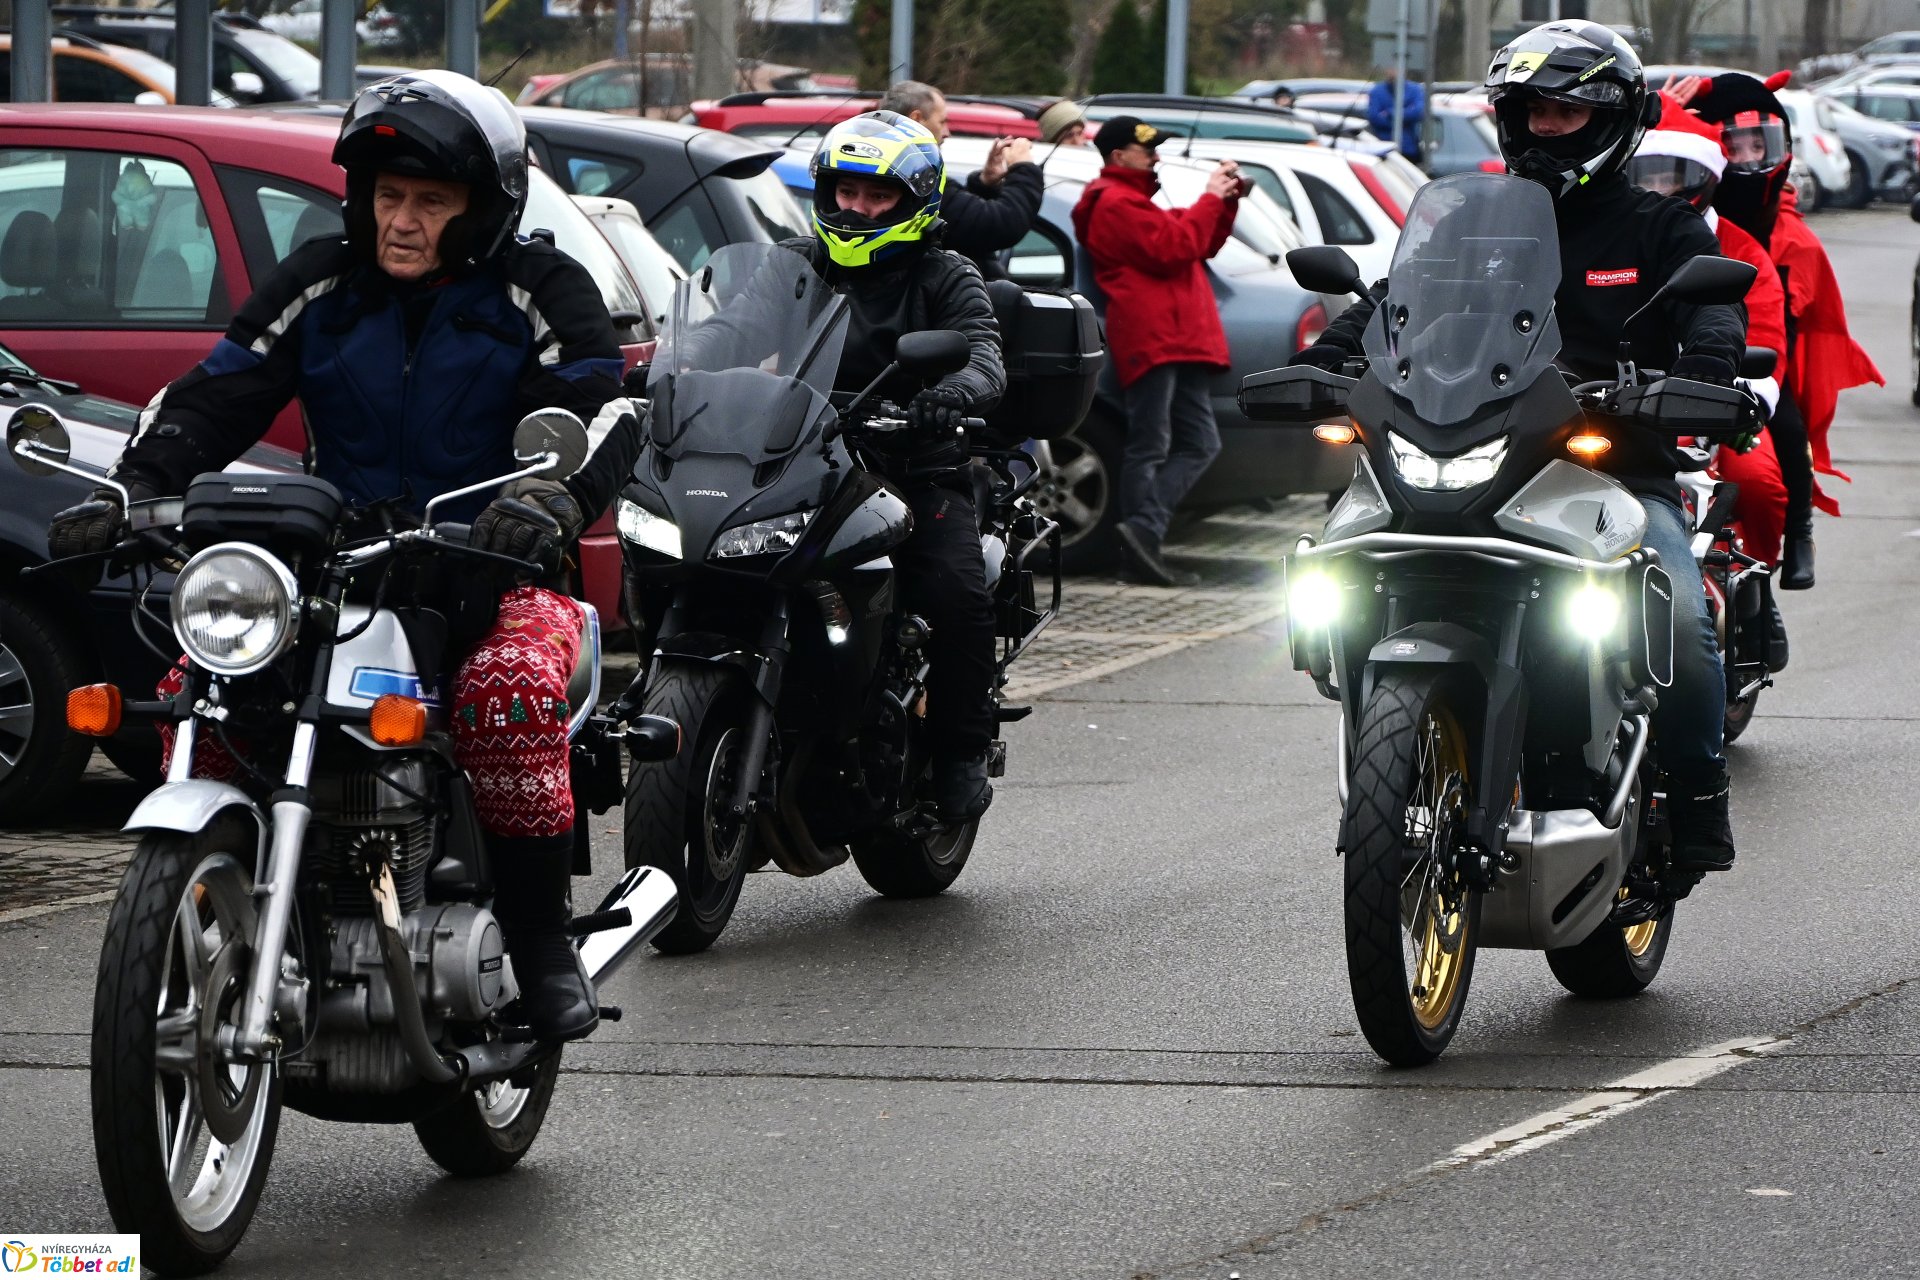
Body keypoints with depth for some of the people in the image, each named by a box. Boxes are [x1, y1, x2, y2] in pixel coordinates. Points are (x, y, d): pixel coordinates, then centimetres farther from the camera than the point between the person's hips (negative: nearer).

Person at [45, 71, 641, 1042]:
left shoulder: (540, 292, 1)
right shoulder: (320, 284, 11)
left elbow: (601, 415, -12)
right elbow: (214, 397, 4)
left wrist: (554, 500, -35)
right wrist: (129, 489, -15)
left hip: (496, 572, -3)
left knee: (513, 689, -37)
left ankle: (540, 943, -25)